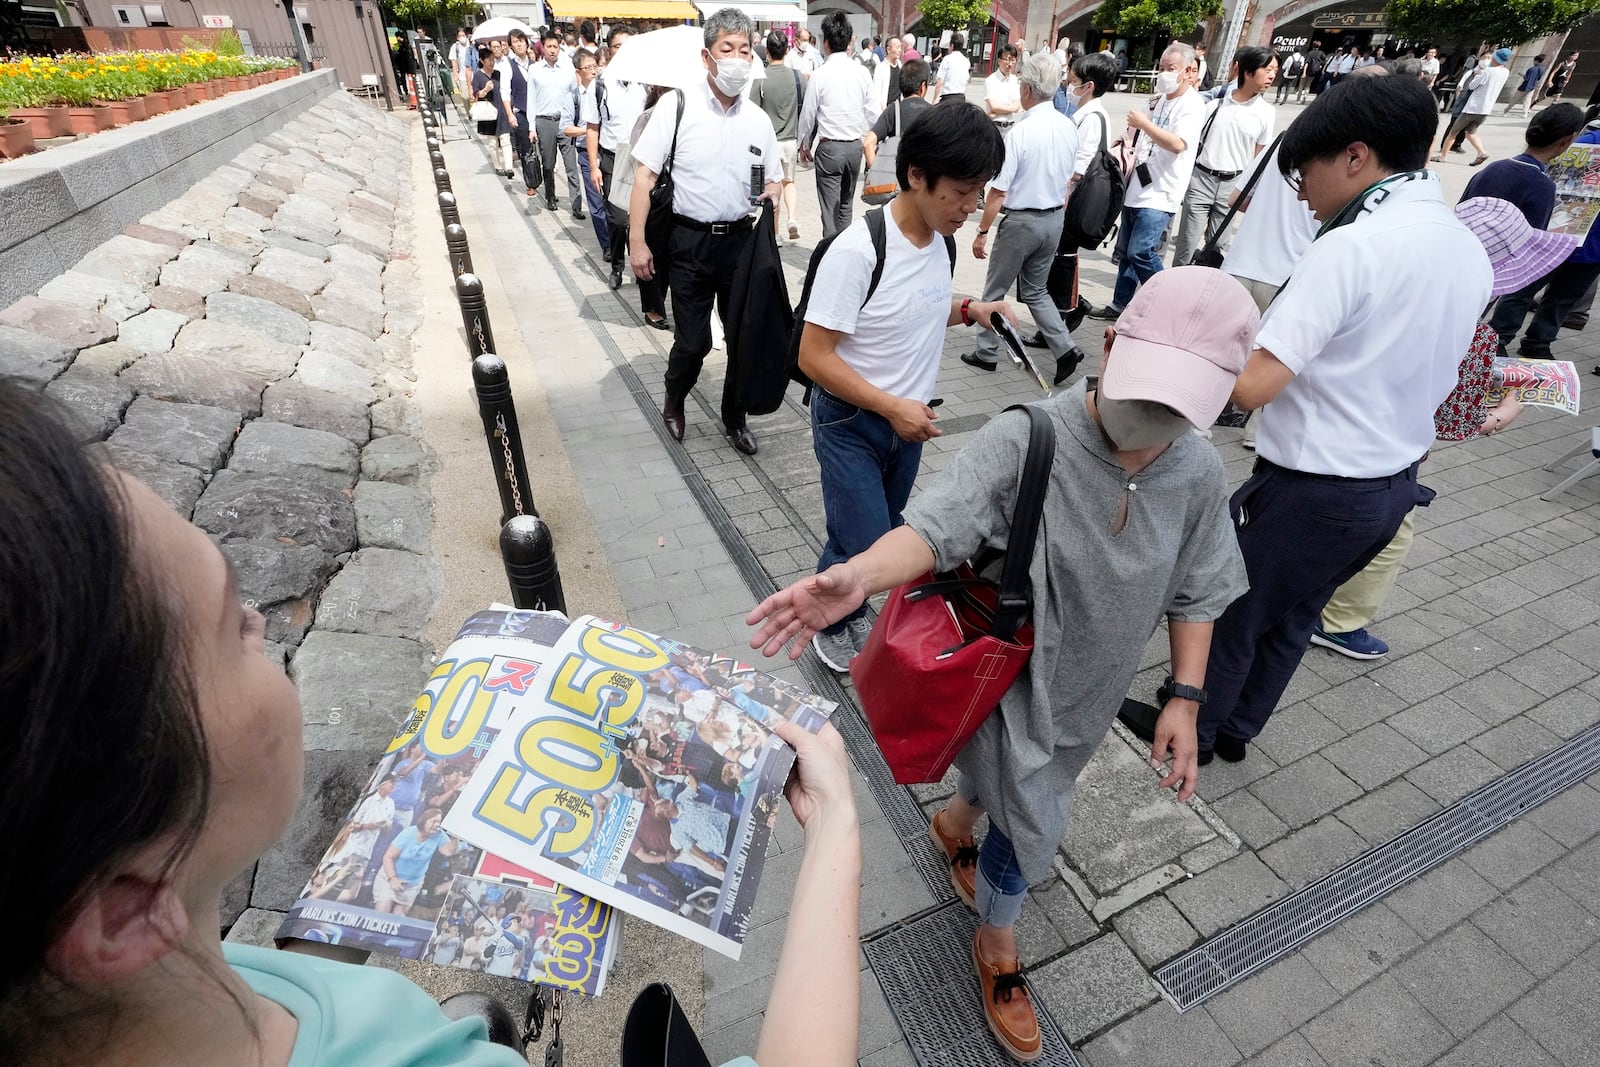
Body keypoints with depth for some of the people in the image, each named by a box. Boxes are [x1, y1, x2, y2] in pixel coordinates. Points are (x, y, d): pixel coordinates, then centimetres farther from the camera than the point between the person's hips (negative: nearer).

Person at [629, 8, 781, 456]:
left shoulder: (758, 120, 6)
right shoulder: (678, 106, -5)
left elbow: (773, 181, 18)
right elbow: (645, 175, -7)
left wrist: (773, 193, -6)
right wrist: (637, 241, -13)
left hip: (741, 239, 4)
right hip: (690, 240, -3)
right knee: (692, 341, 2)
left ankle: (734, 416, 29)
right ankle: (673, 401, 33)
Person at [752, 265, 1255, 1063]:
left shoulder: (1199, 474, -12)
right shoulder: (1024, 441, -29)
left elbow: (1196, 592, 0)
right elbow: (935, 526, -41)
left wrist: (1185, 699, -3)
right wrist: (858, 576, -60)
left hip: (1090, 688, 5)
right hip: (1011, 675, -5)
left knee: (1014, 792, 27)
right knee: (1035, 825, 8)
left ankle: (956, 823, 64)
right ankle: (999, 947, 42)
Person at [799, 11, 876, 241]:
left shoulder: (820, 75, -10)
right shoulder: (862, 73, -1)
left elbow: (808, 114, -3)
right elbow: (871, 112, 3)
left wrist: (804, 145, 11)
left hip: (829, 147, -4)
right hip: (855, 146, 4)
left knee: (830, 209, 0)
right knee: (846, 206, 17)